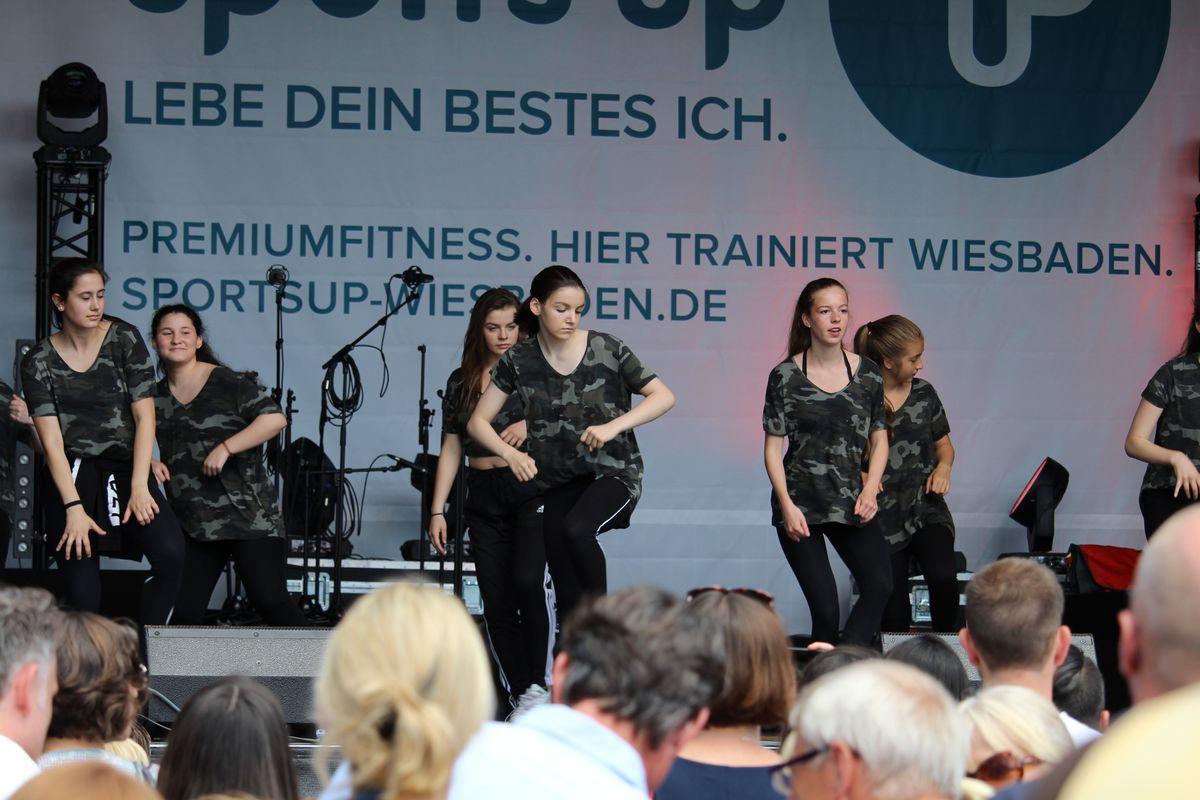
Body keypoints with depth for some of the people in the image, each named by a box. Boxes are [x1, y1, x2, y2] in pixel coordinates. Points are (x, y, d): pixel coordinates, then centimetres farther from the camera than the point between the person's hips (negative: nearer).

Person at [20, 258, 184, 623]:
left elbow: (144, 416, -4)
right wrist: (74, 507, -17)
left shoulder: (124, 339, 0)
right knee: (81, 590, -9)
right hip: (73, 475, 0)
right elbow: (51, 440, -7)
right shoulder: (39, 362, 0)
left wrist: (139, 486, -14)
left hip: (127, 469, 0)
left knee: (170, 552, -23)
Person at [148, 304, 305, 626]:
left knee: (270, 600, -14)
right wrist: (150, 463, 4)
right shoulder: (157, 397, 13)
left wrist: (225, 448, -18)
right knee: (182, 613, 1)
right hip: (192, 524, 6)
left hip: (249, 516, -6)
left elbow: (275, 418, -14)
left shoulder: (227, 383, -4)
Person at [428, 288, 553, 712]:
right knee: (496, 604, 0)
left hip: (532, 490, -3)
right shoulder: (460, 382, 11)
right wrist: (437, 510, 7)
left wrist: (532, 425, -15)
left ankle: (539, 682, -11)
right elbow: (451, 449, 13)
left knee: (528, 580, -23)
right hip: (484, 498, 4)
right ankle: (519, 697, 8)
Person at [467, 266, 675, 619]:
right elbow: (478, 422, 4)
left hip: (613, 472, -3)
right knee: (567, 595, -4)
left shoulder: (606, 349, -7)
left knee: (576, 529, -32)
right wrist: (510, 453, -15)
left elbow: (664, 397, -5)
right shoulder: (519, 360, -1)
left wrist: (613, 426, -19)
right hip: (559, 482, 3)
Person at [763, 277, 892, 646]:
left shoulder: (867, 373, 7)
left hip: (851, 504, 3)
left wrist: (870, 488, -4)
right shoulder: (786, 376, 0)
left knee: (880, 585, -20)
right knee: (824, 605, -10)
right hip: (800, 503, -2)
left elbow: (879, 439, 13)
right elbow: (773, 448, 0)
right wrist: (787, 506, -10)